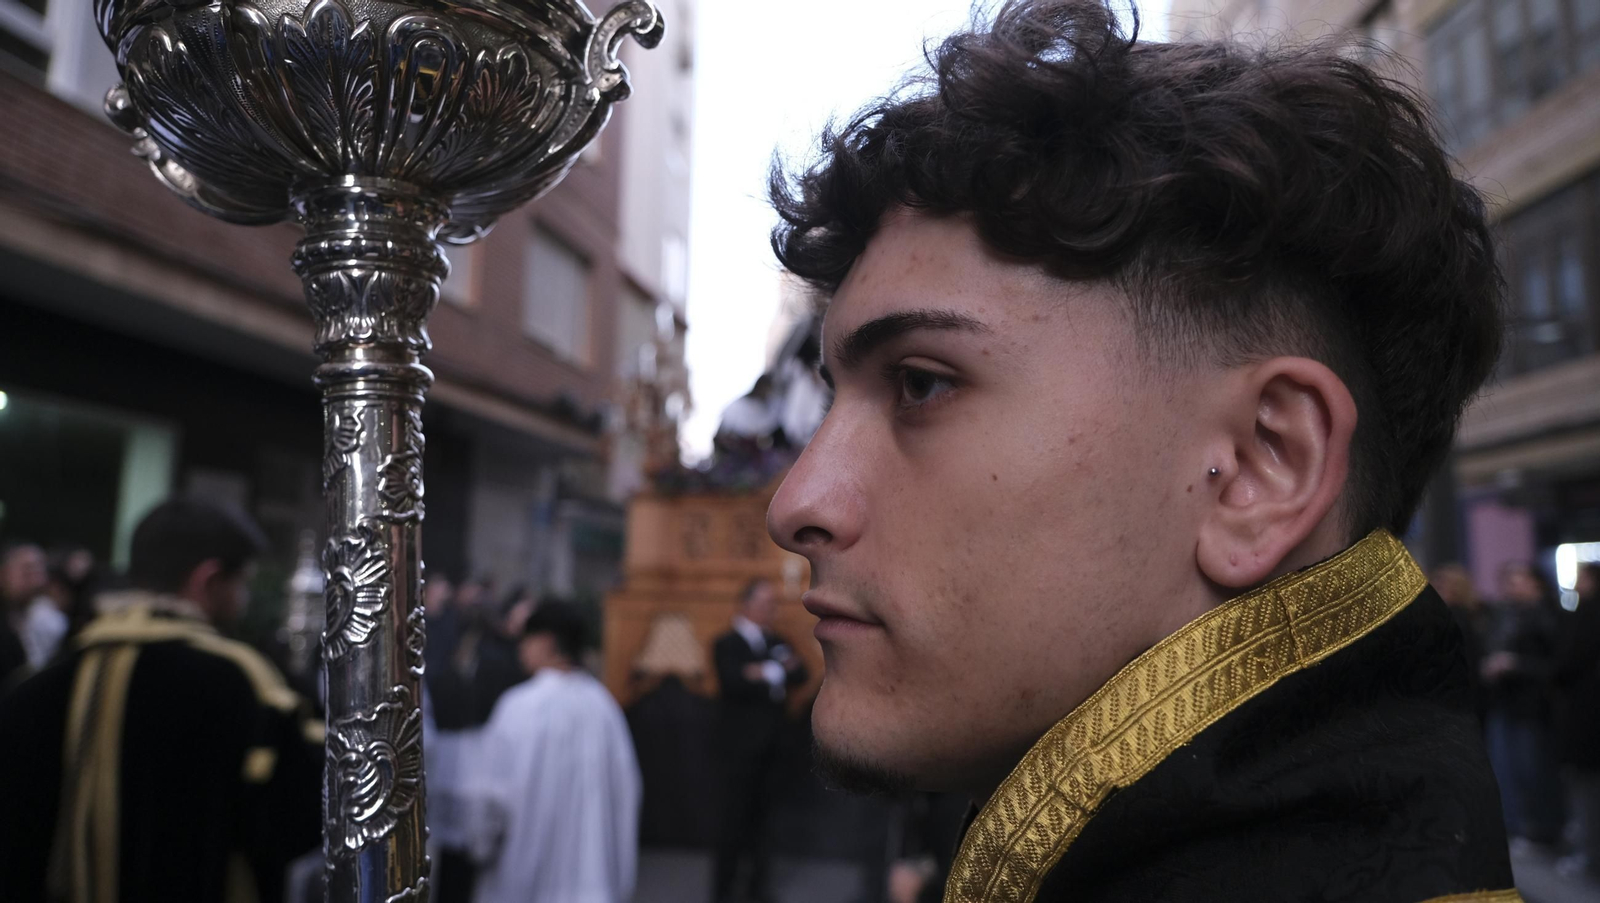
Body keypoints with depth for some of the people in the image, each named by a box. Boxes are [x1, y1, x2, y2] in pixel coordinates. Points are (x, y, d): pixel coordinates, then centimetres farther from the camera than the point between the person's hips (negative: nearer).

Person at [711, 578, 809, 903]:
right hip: (741, 745, -5)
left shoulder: (776, 642, 13)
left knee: (758, 816, 12)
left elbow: (800, 674, -1)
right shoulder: (727, 644, -6)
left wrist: (767, 673, -18)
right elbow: (735, 682, -22)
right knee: (734, 818, 0)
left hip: (768, 746, 6)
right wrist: (777, 675, -12)